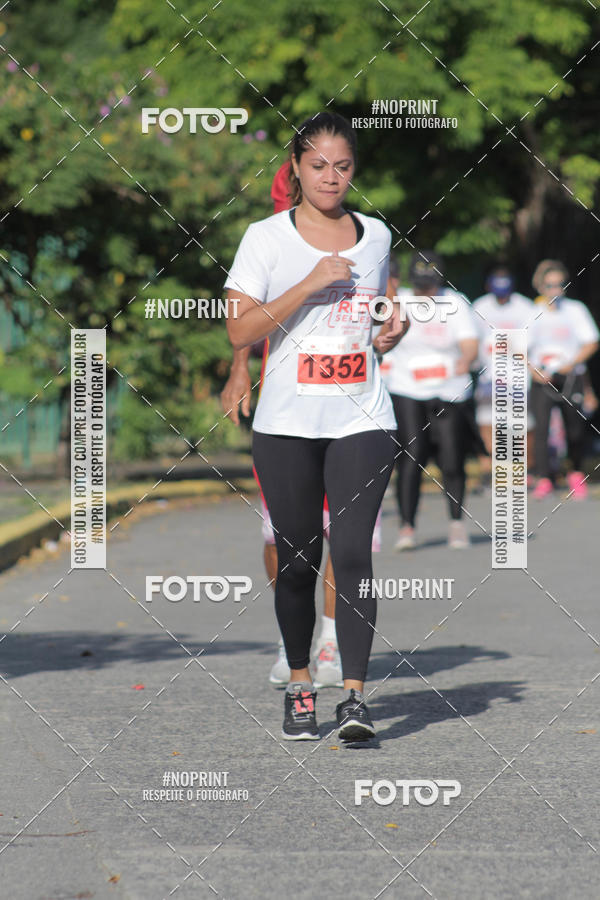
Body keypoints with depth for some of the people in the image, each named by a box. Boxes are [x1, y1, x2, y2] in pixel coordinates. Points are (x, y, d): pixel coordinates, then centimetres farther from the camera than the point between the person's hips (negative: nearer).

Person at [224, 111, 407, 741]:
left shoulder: (375, 235, 11)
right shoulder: (266, 237, 0)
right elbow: (239, 332, -8)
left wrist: (391, 331, 4)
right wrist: (310, 284, -15)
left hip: (361, 419, 1)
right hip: (287, 423, -1)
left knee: (352, 552, -12)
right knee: (297, 559, 4)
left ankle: (354, 695, -13)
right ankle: (300, 687, 19)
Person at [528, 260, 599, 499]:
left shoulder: (576, 310, 2)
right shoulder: (533, 313, 4)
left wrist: (572, 364, -14)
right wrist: (534, 370, -10)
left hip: (571, 377, 0)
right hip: (542, 379, 0)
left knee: (575, 430, 2)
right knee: (541, 427, -11)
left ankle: (576, 474, 24)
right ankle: (543, 480, -9)